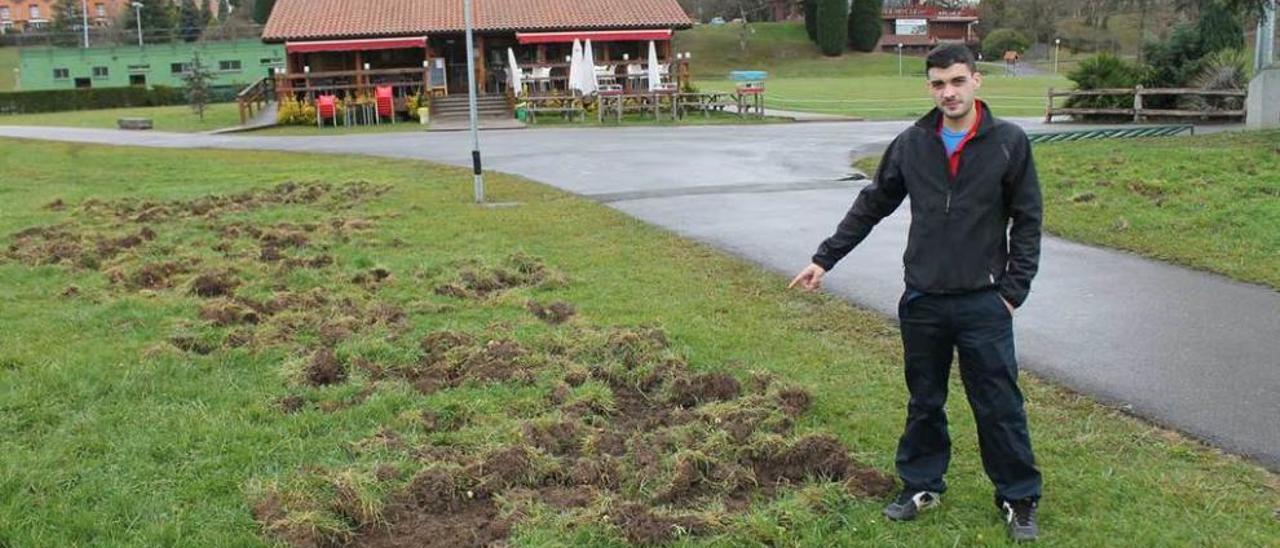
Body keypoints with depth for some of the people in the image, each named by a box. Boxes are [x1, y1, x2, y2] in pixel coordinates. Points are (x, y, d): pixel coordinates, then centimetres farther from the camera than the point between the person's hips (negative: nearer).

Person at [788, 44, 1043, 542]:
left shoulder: (1009, 143, -5)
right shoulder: (911, 145, 2)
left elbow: (1027, 222, -1)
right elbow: (870, 206, 10)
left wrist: (1013, 292, -6)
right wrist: (824, 258, 7)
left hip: (983, 302, -3)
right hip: (922, 301, 3)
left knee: (1000, 406, 2)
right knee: (924, 402, 14)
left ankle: (1020, 501, 18)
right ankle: (921, 486, 30)